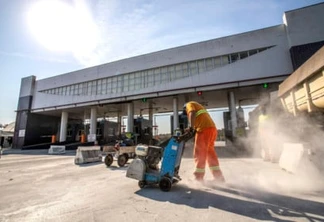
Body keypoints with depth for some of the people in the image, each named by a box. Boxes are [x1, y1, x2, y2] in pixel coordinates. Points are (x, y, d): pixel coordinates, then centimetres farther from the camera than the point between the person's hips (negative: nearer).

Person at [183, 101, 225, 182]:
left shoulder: (189, 104, 11)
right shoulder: (198, 107, 36)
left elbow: (192, 113, -12)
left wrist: (190, 126, -22)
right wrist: (192, 128, 14)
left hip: (204, 129, -9)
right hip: (212, 128, 9)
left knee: (199, 154, -3)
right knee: (210, 154, 15)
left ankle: (198, 179, 3)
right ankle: (219, 178, 20)